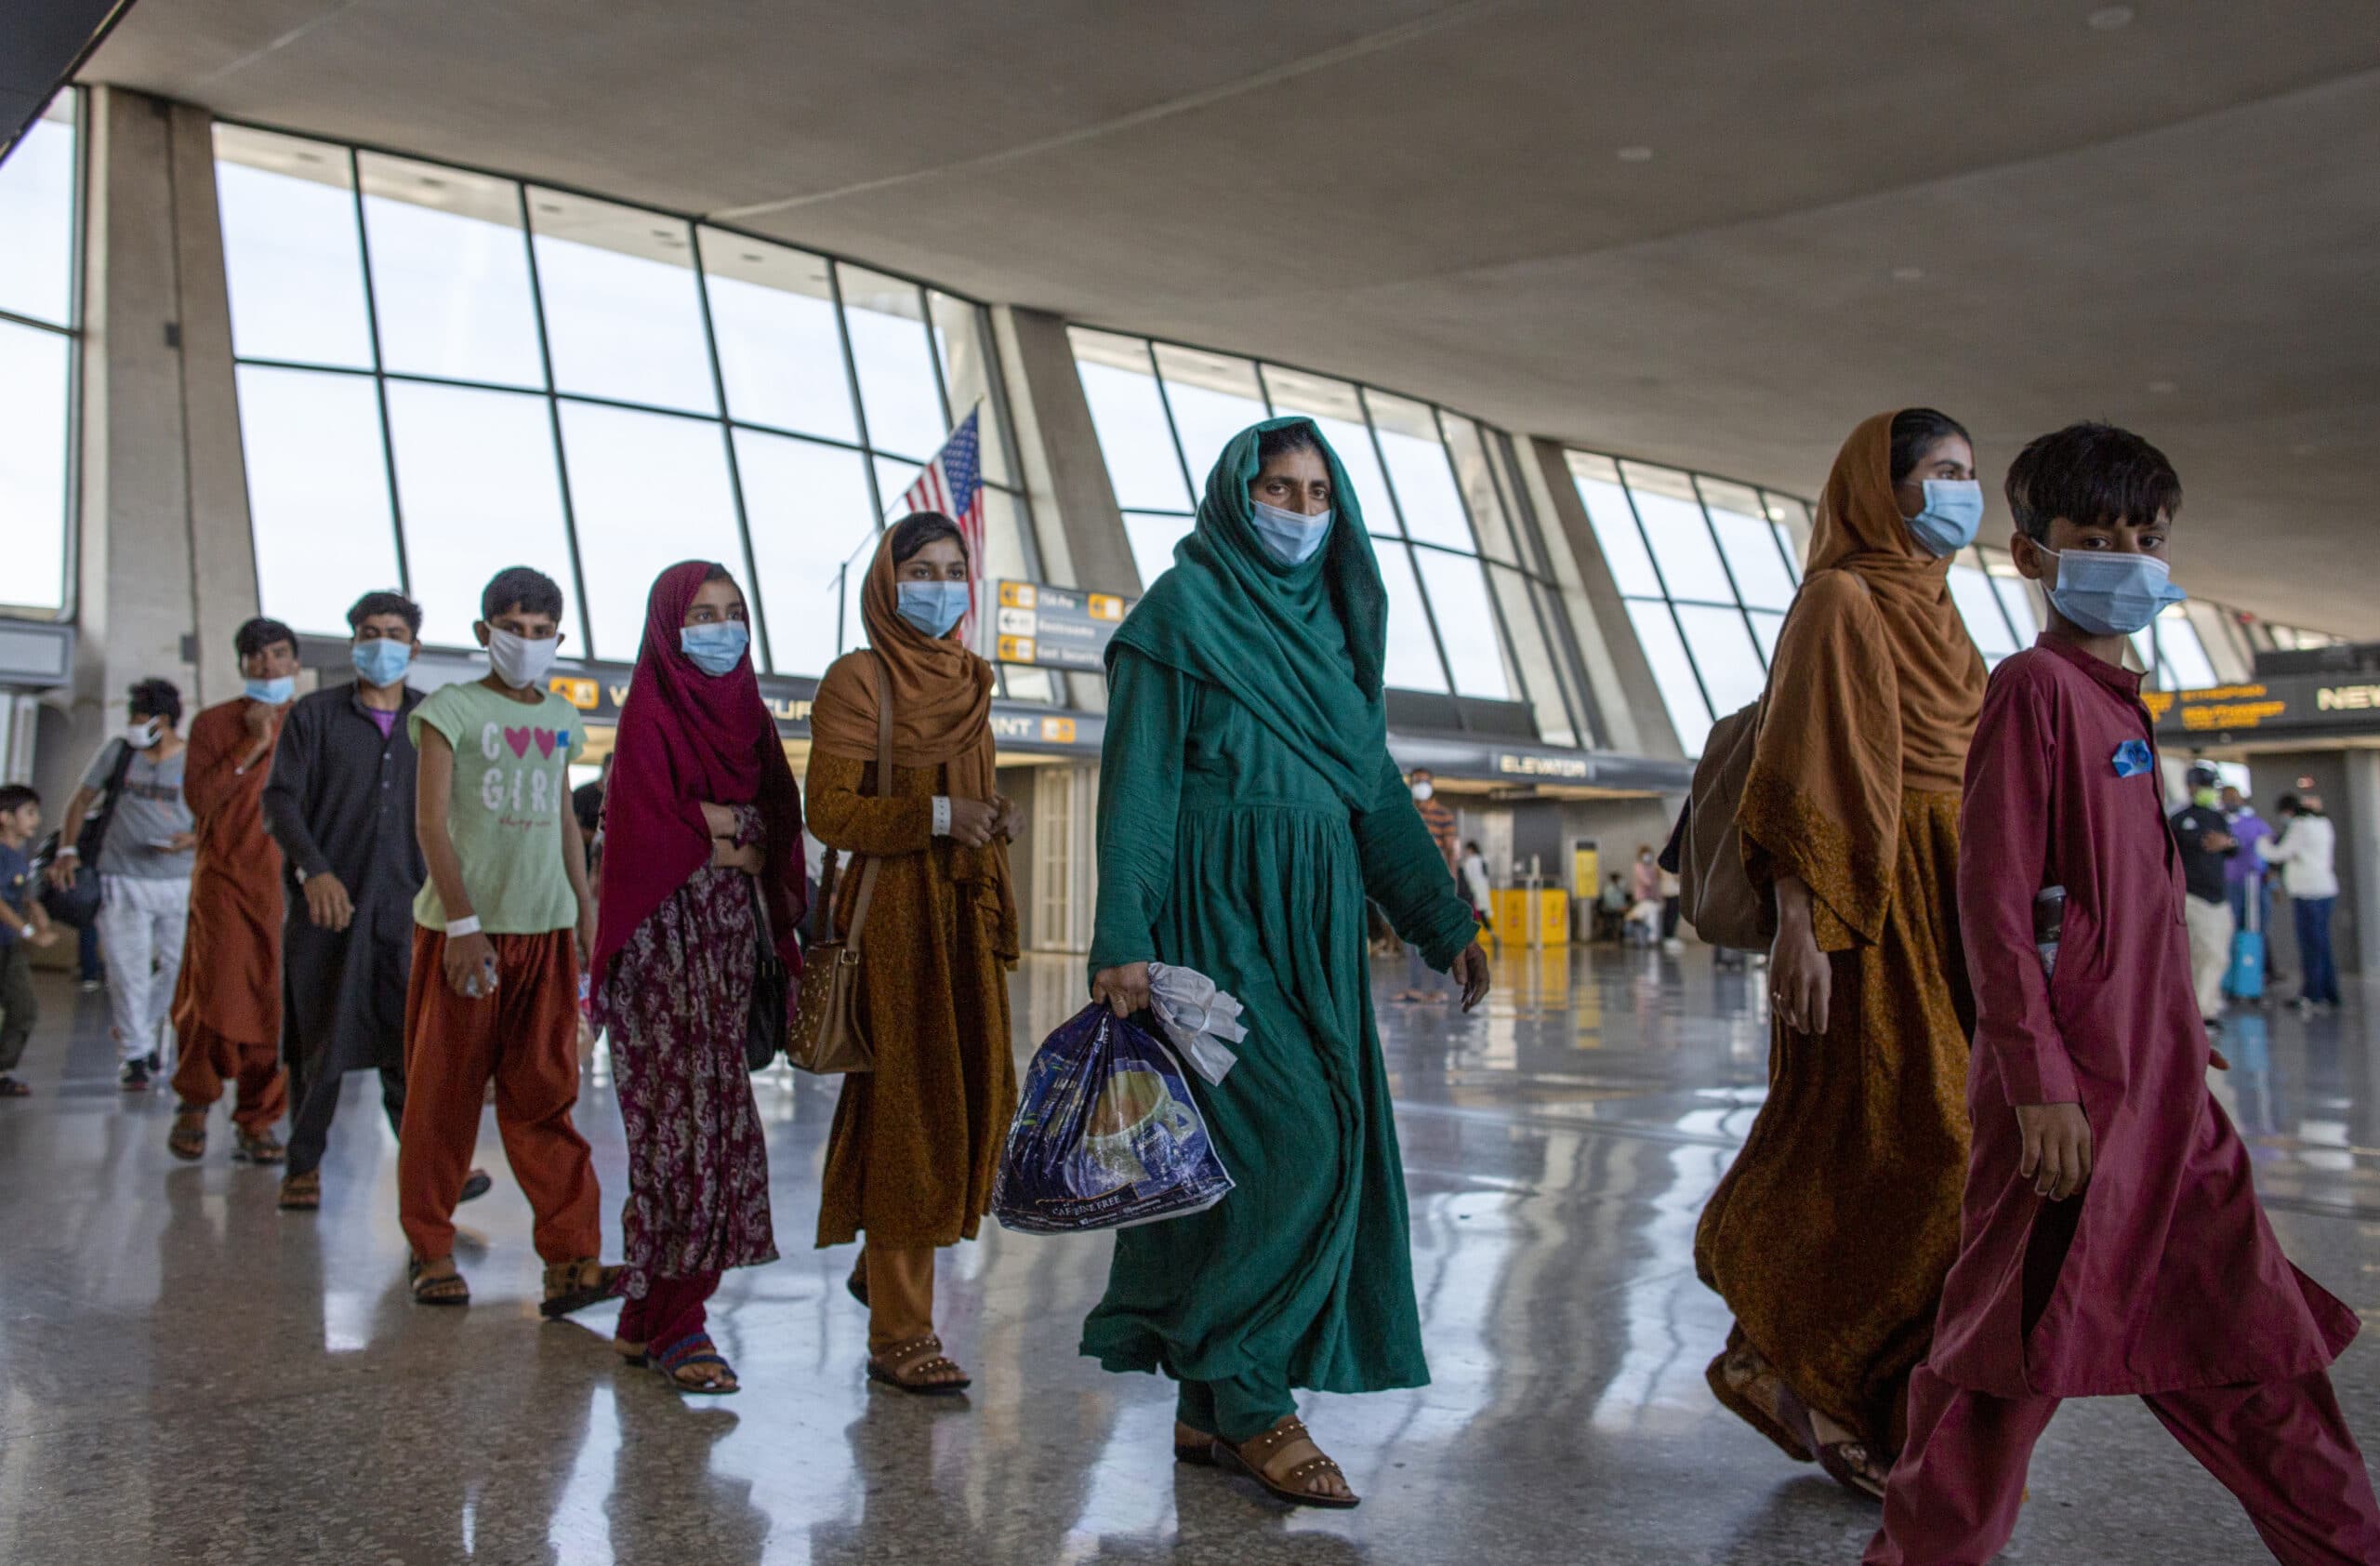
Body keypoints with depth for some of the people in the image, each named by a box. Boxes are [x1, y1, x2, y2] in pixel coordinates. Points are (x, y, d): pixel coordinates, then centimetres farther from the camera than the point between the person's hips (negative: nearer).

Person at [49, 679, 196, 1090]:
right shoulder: (118, 751, 4)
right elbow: (82, 800, 12)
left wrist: (192, 840, -19)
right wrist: (67, 849, 1)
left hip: (178, 882, 0)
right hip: (124, 881, 0)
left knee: (175, 968, 3)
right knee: (128, 971, -3)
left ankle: (143, 1032, 28)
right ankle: (134, 1057, 9)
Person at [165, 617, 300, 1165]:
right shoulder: (213, 723, 7)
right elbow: (198, 799, -5)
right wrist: (252, 746, -10)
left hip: (290, 883, 2)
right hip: (225, 878, -1)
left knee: (278, 1006, -2)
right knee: (217, 996, -8)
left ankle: (257, 1120, 9)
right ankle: (194, 1104, 15)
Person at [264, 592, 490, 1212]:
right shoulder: (315, 714, 4)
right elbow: (280, 800, -2)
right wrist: (313, 869, -15)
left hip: (404, 904, 1)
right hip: (325, 902, -1)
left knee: (413, 1038, -3)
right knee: (318, 1041, 5)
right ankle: (304, 1166, 16)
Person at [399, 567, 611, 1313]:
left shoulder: (561, 719, 14)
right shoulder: (452, 708, -2)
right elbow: (431, 820, -8)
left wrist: (588, 916, 16)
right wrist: (462, 923, -16)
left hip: (546, 927, 4)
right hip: (463, 924, -4)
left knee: (546, 1094, 0)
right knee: (445, 1091, 5)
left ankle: (570, 1260, -2)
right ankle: (431, 1251, 18)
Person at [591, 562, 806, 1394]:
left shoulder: (746, 717, 15)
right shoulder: (650, 716, -5)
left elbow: (778, 832, 14)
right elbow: (650, 839, -13)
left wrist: (714, 824, -3)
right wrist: (741, 843, -3)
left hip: (730, 943, 6)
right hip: (667, 944, -6)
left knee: (719, 1128, 5)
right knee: (687, 1127, -9)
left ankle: (651, 1316, 16)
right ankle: (669, 1322, 1)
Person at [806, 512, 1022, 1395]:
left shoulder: (967, 680, 16)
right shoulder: (859, 679, -5)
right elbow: (828, 811, -11)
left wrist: (996, 817, 2)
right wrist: (935, 815, -23)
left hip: (966, 908, 7)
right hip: (894, 909, -7)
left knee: (978, 1094, 7)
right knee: (909, 1106, -6)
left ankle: (882, 1264, 29)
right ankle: (898, 1334, 2)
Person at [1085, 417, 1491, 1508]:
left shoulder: (1328, 621, 18)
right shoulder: (1182, 610, -3)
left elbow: (1375, 786, 20)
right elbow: (1138, 781, -10)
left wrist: (1445, 921, 16)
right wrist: (1124, 939, -19)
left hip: (1313, 925, 7)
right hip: (1219, 916, -7)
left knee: (1305, 1151, 5)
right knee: (1288, 1142, -14)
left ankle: (1211, 1411, 14)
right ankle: (1248, 1398, -1)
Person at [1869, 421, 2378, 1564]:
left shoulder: (2116, 698, 15)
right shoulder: (2035, 685, -11)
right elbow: (1993, 894, -17)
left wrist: (2177, 1039, 19)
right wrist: (2040, 1081, -19)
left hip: (2161, 1087, 9)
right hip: (2072, 1088, -9)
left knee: (2248, 1337, 17)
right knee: (2018, 1342, 1)